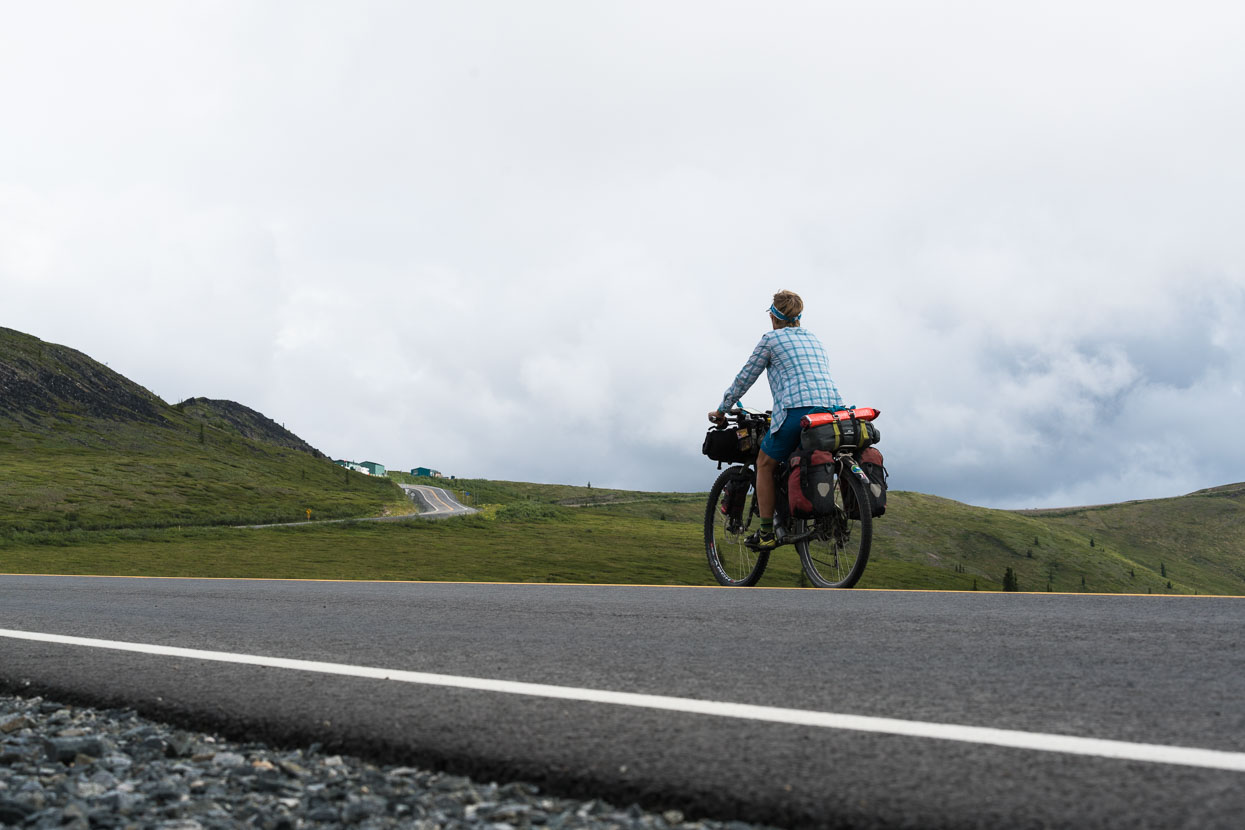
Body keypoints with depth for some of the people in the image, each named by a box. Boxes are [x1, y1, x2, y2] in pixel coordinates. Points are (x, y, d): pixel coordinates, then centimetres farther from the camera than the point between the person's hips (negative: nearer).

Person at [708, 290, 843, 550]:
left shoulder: (771, 339, 11)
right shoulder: (815, 339, 28)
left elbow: (744, 378, 15)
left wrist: (721, 411, 28)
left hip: (799, 409, -6)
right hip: (834, 409, 6)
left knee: (765, 464, 12)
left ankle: (766, 533, 9)